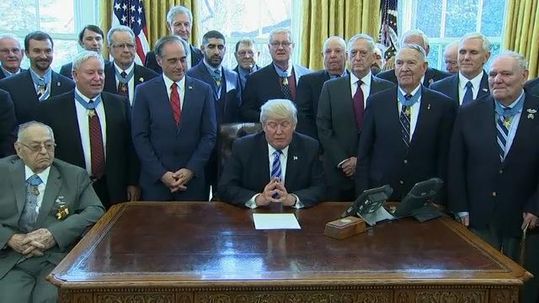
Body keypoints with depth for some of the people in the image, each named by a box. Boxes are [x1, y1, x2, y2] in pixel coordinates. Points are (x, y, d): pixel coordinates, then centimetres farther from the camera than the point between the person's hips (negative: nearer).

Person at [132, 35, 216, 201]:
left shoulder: (203, 90, 2)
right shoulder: (144, 91, 0)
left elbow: (209, 134, 1)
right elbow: (140, 137, -3)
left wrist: (191, 170, -9)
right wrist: (161, 173, -10)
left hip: (193, 179, 1)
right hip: (155, 180, 0)